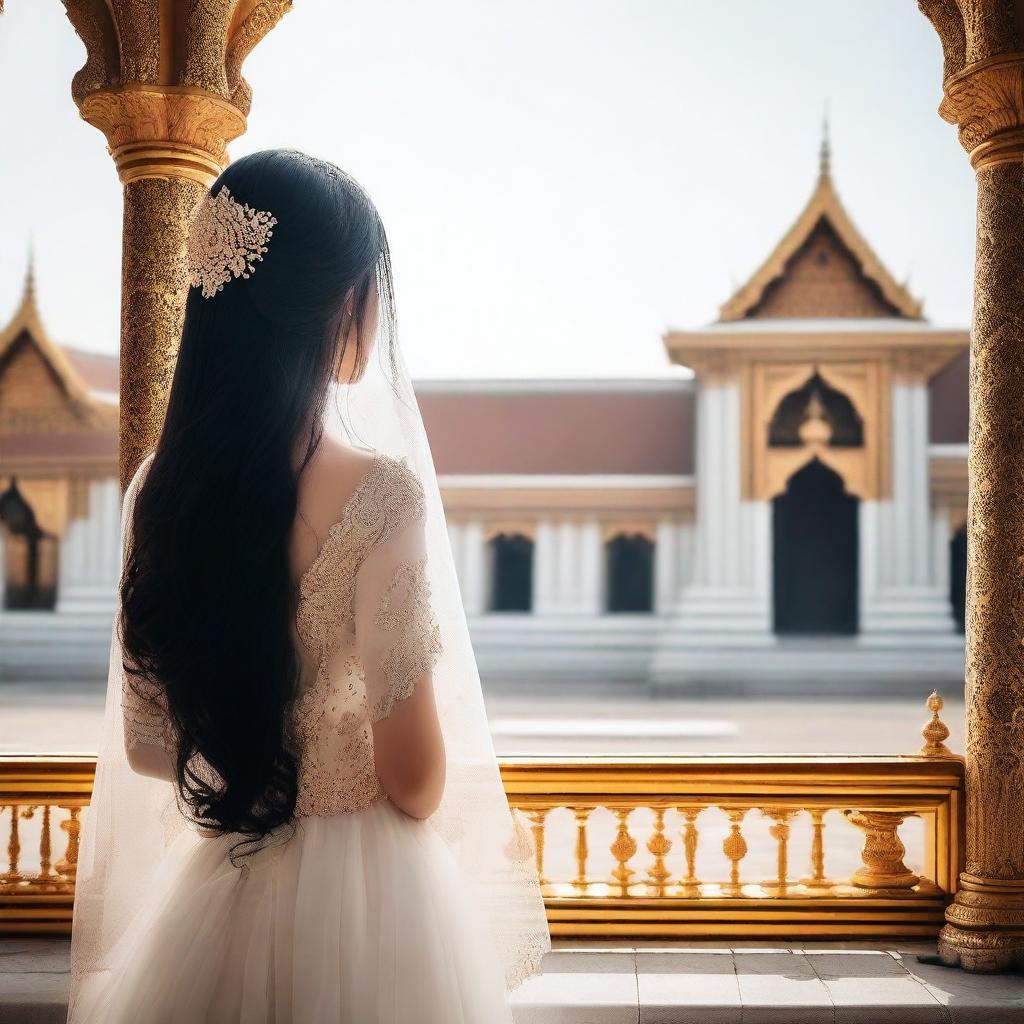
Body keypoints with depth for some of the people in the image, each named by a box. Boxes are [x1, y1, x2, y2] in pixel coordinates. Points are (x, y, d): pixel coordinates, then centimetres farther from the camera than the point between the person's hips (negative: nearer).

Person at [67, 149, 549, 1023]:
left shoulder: (163, 484, -5)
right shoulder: (380, 491, -22)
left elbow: (145, 742, 4)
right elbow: (414, 780, -17)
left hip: (216, 887, 5)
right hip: (363, 890, -5)